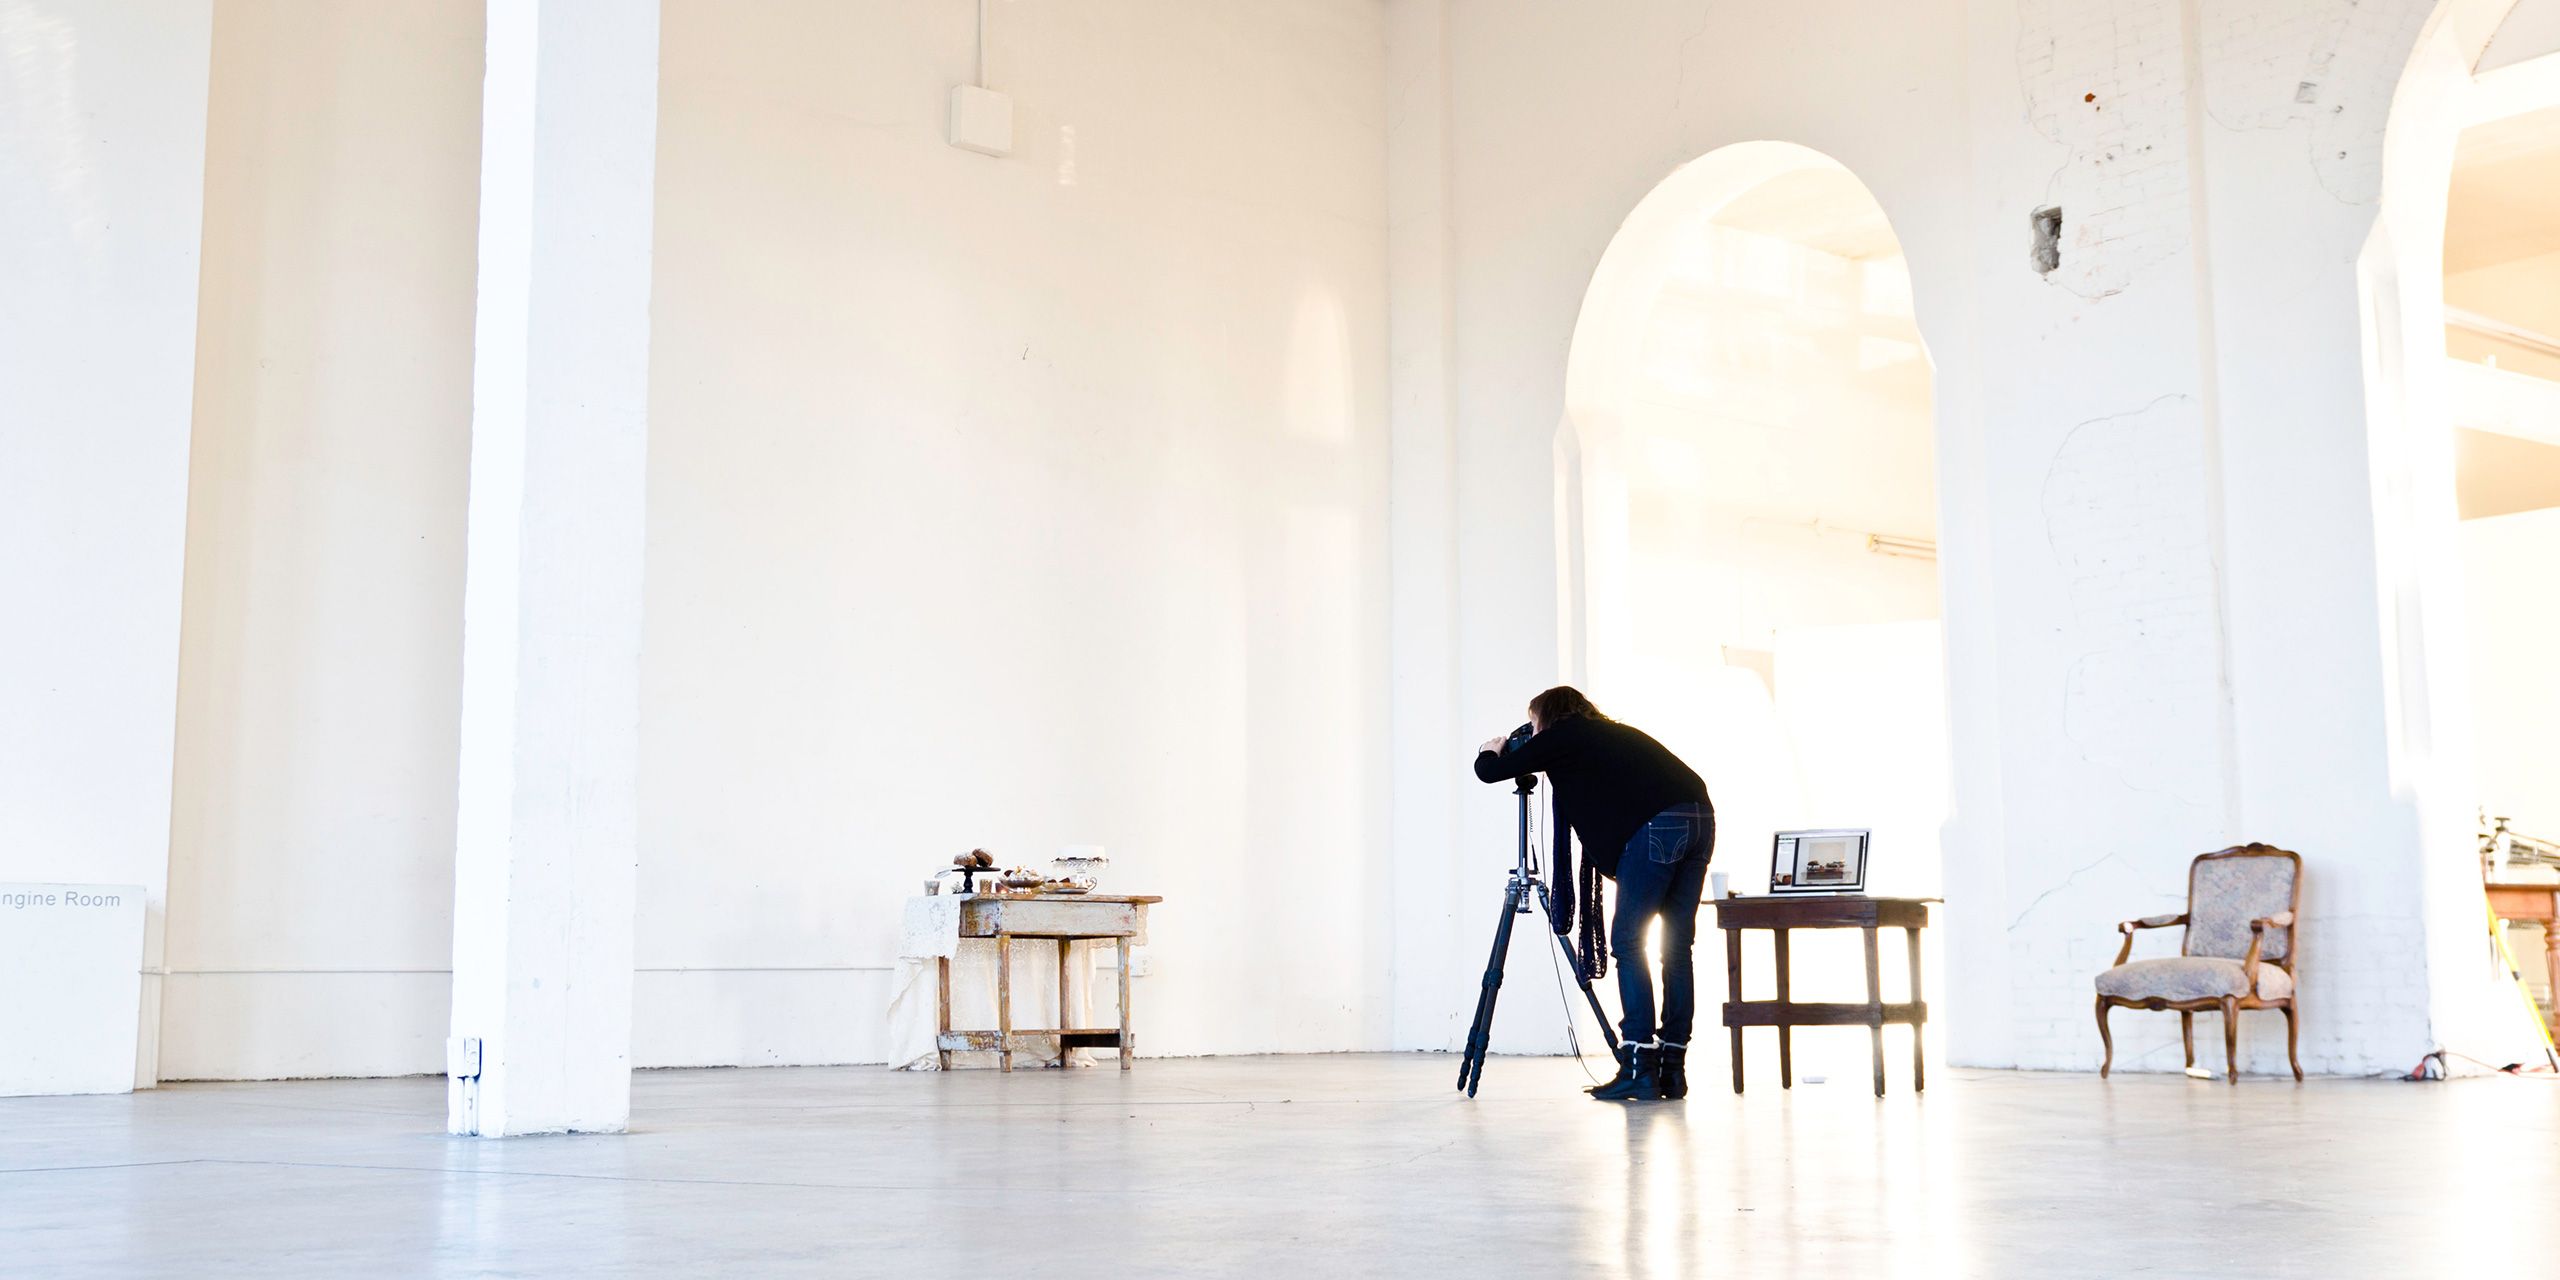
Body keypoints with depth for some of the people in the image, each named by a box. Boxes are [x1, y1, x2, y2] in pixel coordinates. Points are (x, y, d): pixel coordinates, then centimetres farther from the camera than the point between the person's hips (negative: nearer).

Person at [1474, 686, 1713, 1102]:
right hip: (1701, 817, 7)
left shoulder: (1561, 736, 11)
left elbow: (1490, 772, 12)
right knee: (1677, 947, 10)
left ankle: (1638, 1066, -7)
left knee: (1627, 942, -2)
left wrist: (1489, 752, 36)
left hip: (1655, 825, -7)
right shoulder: (1617, 732, 31)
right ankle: (1672, 1067, 10)